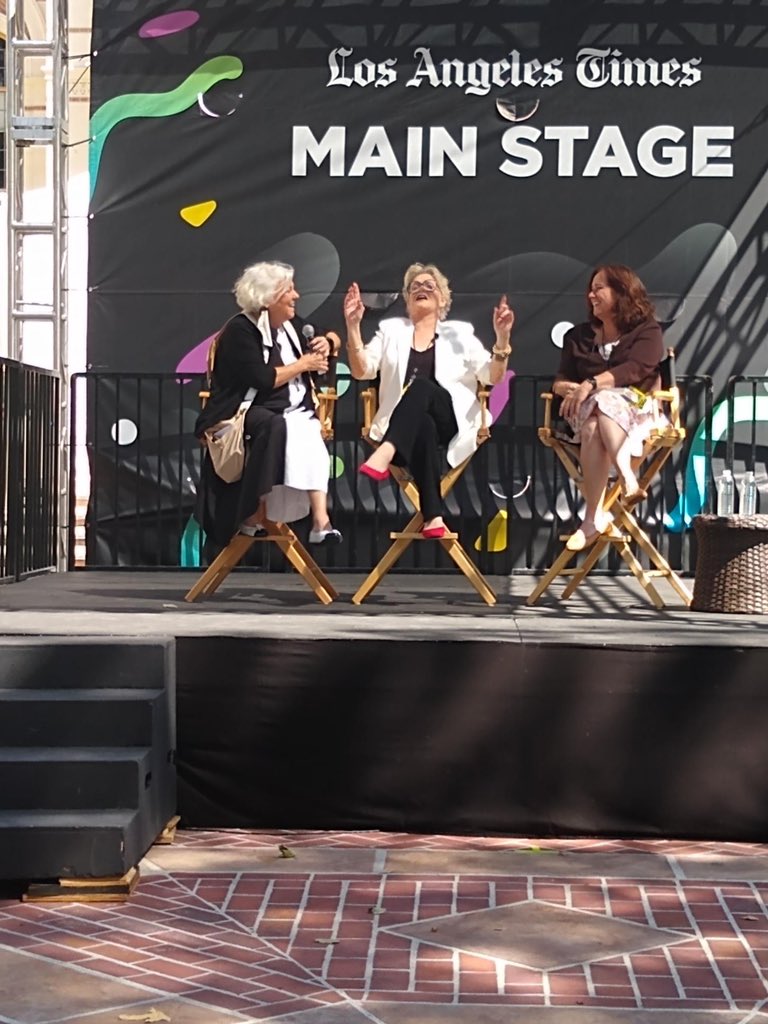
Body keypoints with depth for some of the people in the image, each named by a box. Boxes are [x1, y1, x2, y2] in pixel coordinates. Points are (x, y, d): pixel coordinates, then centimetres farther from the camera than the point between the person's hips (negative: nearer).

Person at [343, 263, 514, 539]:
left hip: (451, 422, 0)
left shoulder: (460, 332, 16)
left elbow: (492, 377, 6)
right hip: (405, 429, 0)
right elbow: (362, 371, 6)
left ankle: (385, 454, -57)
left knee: (421, 384, -35)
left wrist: (502, 337, -10)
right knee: (424, 425, -40)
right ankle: (433, 516, -48)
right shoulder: (391, 329, 19)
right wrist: (353, 325, -5)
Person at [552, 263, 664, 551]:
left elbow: (634, 370, -11)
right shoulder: (578, 336, 23)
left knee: (604, 401, -39)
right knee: (593, 425, -37)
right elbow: (560, 381, 15)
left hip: (635, 407, -3)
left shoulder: (647, 332, 8)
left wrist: (591, 384, -26)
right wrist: (572, 389, -11)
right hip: (586, 408, 3)